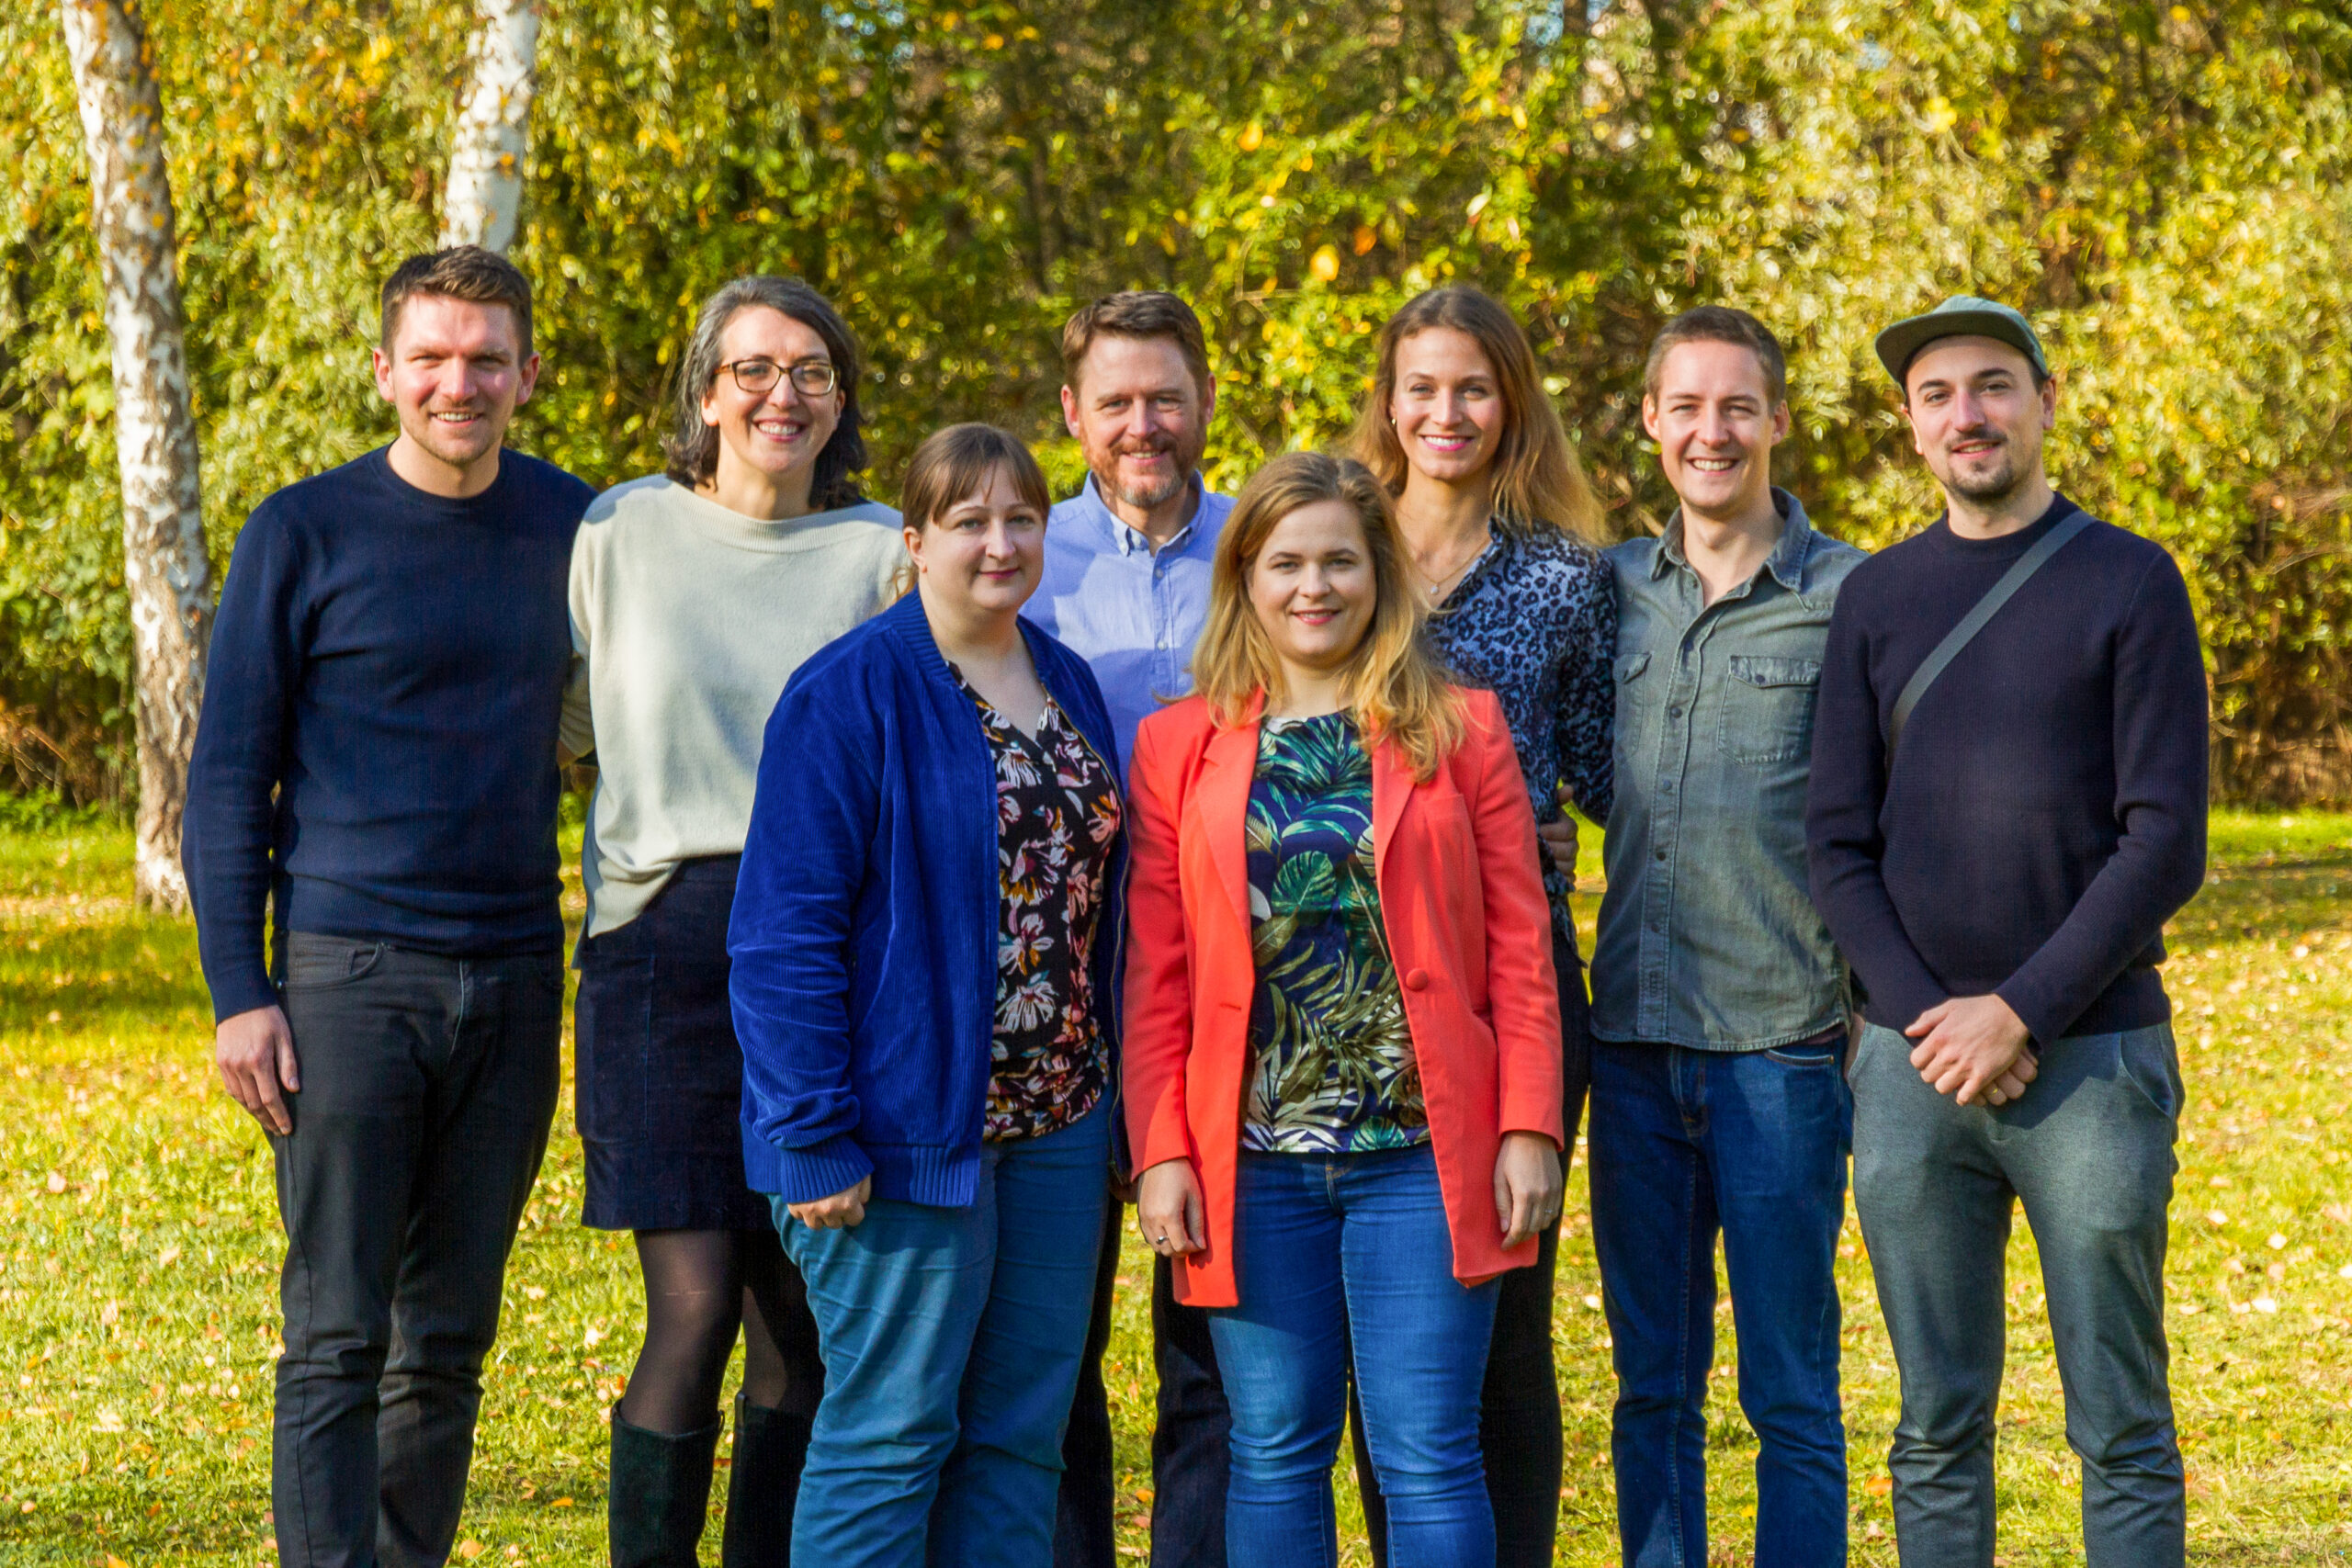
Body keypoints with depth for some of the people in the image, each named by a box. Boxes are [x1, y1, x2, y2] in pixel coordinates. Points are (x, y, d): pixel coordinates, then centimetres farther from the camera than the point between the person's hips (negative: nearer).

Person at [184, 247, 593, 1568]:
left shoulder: (574, 527, 8)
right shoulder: (306, 534, -2)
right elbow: (228, 775, 0)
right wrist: (238, 991, -8)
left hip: (514, 979, 4)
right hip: (348, 973, -3)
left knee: (452, 1339, 9)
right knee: (339, 1336, -5)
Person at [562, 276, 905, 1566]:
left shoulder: (883, 554, 7)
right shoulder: (622, 535, 6)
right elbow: (560, 721, 16)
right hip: (664, 940, -2)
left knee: (805, 1321, 4)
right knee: (695, 1308, -10)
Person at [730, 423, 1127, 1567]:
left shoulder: (1069, 686, 12)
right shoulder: (853, 692, -10)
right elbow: (785, 931, -13)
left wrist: (1105, 1105, 11)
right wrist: (814, 1139, -17)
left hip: (1054, 1127, 7)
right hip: (912, 1124, -7)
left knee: (1020, 1431, 11)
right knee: (889, 1429, -2)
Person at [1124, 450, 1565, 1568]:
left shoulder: (1460, 730, 6)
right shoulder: (1179, 745, 8)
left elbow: (1520, 945, 3)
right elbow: (1155, 973, 6)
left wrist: (1529, 1127, -5)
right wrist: (1160, 1152, -2)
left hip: (1423, 1151, -1)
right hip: (1253, 1160, 1)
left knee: (1428, 1457, -2)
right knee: (1275, 1454, 7)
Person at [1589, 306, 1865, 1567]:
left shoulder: (1851, 599, -3)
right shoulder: (1612, 589, 10)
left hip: (1781, 1042, -4)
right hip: (1634, 1041, 4)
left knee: (1791, 1395, 2)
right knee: (1651, 1388, 11)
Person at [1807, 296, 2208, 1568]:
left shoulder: (2128, 583, 1)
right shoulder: (1876, 597, 10)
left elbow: (2165, 843, -5)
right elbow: (1837, 844, 6)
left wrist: (2022, 1011, -13)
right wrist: (1928, 1019, -8)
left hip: (2092, 1059, -2)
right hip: (1915, 1069, 3)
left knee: (2120, 1426, 0)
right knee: (1939, 1425, 6)